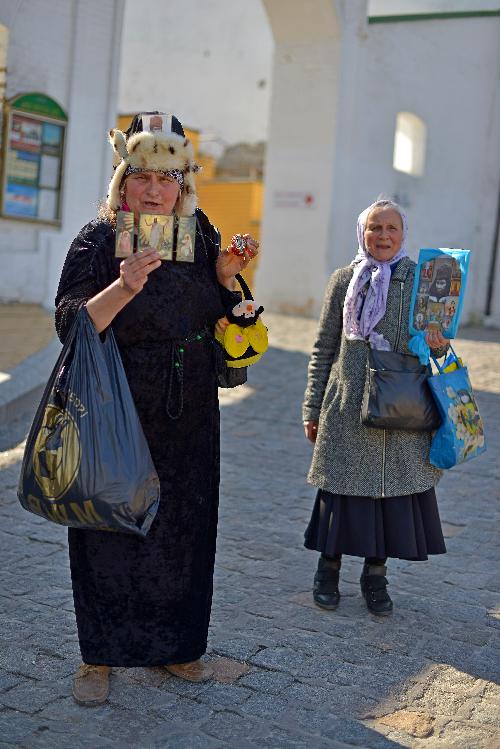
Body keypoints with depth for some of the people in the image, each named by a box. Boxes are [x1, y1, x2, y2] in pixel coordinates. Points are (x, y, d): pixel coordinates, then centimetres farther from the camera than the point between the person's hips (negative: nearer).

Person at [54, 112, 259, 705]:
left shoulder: (200, 235, 4)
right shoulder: (99, 239, -9)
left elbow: (219, 321, 11)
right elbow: (70, 324, -18)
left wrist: (225, 276, -8)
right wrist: (124, 287, -33)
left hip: (188, 418, 5)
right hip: (117, 415, -4)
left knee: (182, 528, 12)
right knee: (113, 526, 4)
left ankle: (171, 644, 30)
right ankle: (100, 655, 21)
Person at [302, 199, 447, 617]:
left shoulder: (421, 279, 5)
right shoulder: (344, 279, 5)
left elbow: (434, 341, 13)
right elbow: (324, 347, 8)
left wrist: (438, 346, -13)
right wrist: (313, 407, 6)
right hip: (348, 405, 0)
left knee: (395, 484, 5)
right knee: (342, 483, 6)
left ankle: (376, 574, 23)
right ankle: (329, 567, 24)